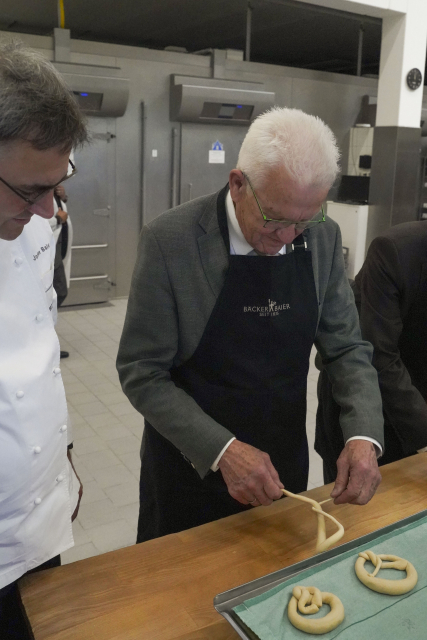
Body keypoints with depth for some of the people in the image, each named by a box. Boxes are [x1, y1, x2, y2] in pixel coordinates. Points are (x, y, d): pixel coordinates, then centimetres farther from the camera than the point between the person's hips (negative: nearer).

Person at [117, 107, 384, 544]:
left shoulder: (323, 238, -7)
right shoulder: (170, 240, -20)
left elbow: (346, 347, -1)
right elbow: (141, 371, -16)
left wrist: (364, 435, -18)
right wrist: (222, 451, -26)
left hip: (284, 463, 4)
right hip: (192, 466, -3)